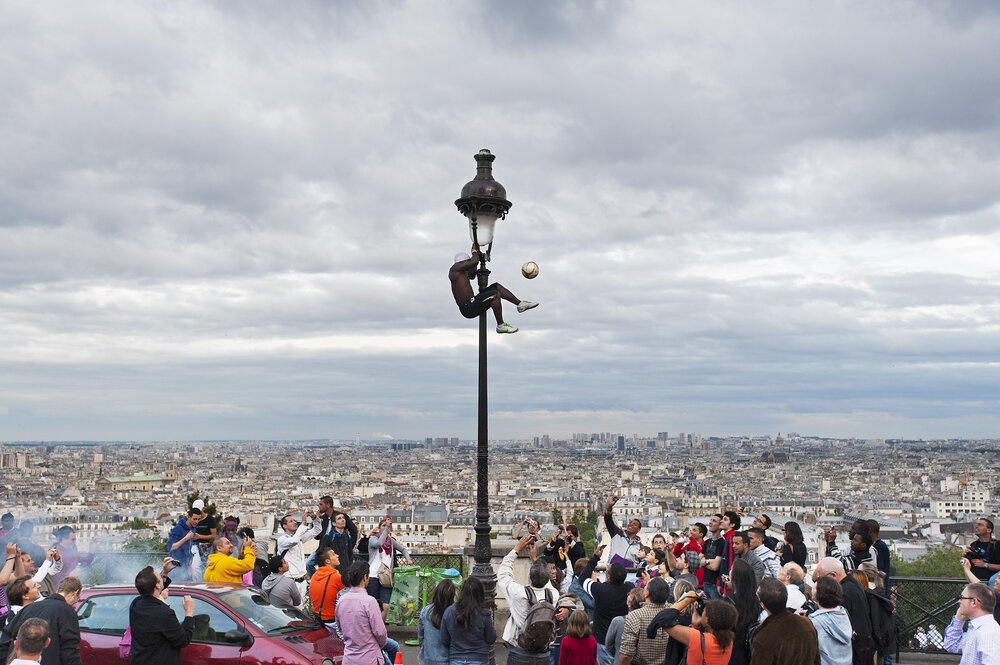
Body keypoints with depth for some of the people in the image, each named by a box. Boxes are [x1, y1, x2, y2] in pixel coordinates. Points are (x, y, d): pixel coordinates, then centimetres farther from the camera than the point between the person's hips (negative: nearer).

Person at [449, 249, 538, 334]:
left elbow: (472, 276, 37)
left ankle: (520, 304, 14)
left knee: (496, 286, 15)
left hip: (472, 303, 10)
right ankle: (501, 326, -15)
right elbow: (474, 261, -23)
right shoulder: (455, 267, -11)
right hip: (468, 308, -10)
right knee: (495, 295, -25)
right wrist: (475, 251, -1)